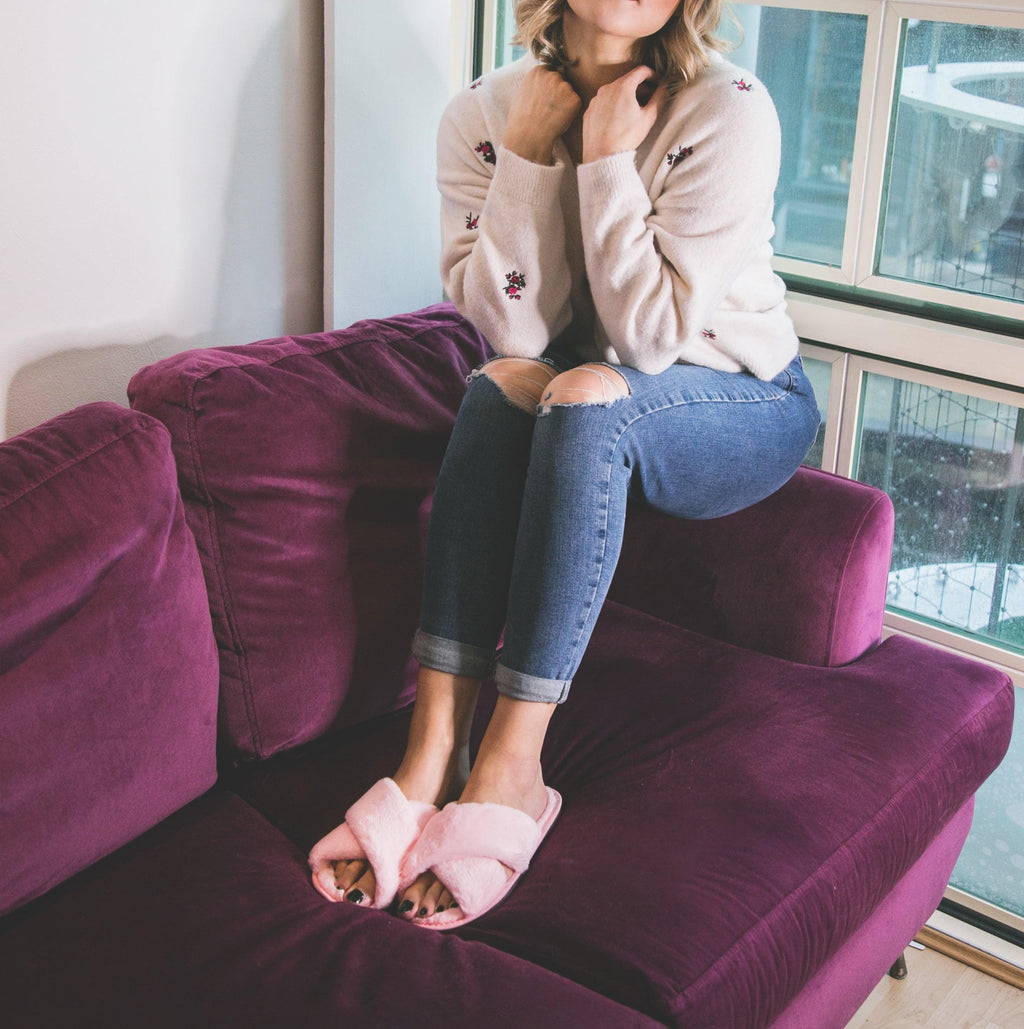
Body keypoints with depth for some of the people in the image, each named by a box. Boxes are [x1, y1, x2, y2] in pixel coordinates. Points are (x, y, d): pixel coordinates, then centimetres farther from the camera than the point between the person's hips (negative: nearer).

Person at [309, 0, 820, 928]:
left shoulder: (729, 113, -19)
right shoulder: (484, 113, -8)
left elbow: (653, 334, -24)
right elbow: (514, 329, -15)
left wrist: (608, 159, -25)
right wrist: (526, 157, -22)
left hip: (747, 407, -3)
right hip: (597, 419, 3)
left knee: (586, 397, -33)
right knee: (506, 383, -29)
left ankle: (511, 766, -30)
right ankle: (434, 751, -32)